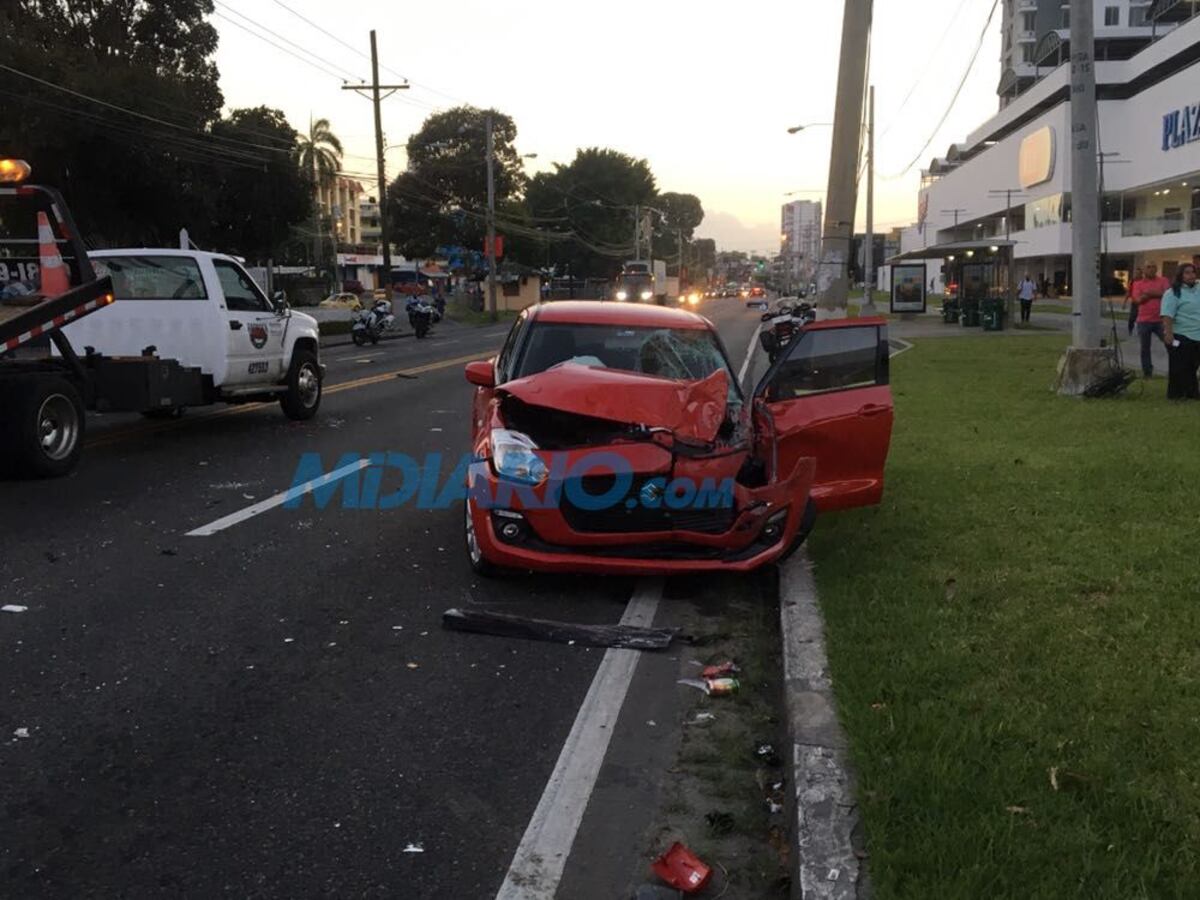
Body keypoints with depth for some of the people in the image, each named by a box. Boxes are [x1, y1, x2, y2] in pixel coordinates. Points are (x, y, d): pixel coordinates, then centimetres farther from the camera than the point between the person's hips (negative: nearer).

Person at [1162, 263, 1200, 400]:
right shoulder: (1174, 292, -10)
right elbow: (1168, 315, -20)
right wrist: (1168, 333, -29)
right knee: (1179, 367, -3)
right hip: (1180, 336, -7)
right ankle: (1175, 394, 3)